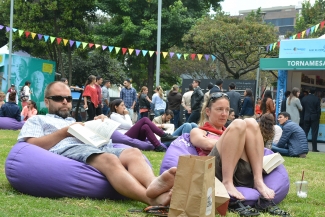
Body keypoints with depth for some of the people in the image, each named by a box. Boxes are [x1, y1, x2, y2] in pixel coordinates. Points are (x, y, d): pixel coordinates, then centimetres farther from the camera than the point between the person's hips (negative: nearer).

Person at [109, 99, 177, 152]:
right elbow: (128, 125, -7)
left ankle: (158, 147, -30)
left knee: (145, 127, -21)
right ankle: (164, 136, -25)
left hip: (133, 137, 8)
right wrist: (127, 115, 6)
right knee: (145, 120, -19)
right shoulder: (114, 116, 3)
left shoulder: (122, 115, 30)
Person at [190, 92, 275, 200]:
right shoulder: (197, 131, 26)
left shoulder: (229, 132, 37)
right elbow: (208, 144, 1)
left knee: (251, 123, -11)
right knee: (238, 124, -19)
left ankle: (258, 180, -25)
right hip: (215, 171, -4)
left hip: (243, 175, 4)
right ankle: (227, 182, -32)